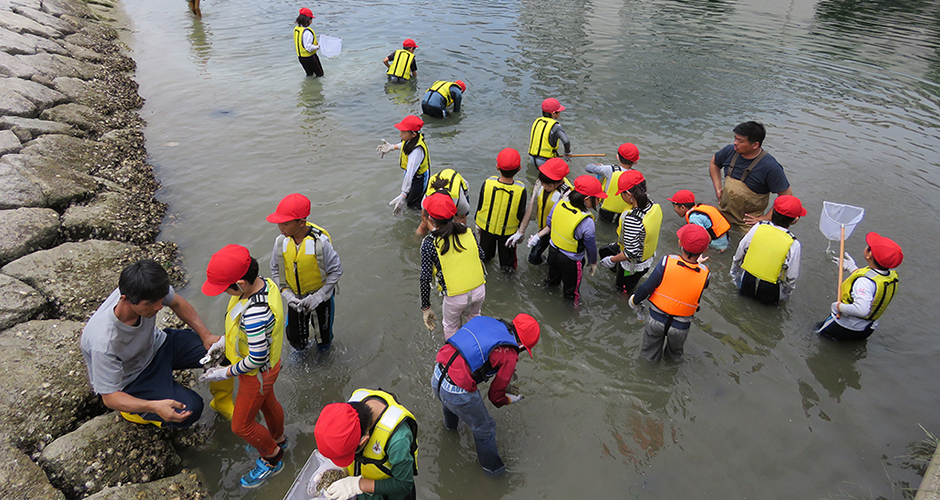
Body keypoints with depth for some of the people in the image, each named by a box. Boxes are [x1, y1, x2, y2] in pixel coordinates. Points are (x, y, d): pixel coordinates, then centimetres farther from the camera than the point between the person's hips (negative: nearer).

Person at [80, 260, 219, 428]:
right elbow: (109, 397, -29)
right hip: (130, 381, -5)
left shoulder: (148, 292, -26)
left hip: (156, 345, 6)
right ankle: (137, 410, 6)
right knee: (190, 409, -23)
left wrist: (206, 335, -9)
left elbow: (177, 303, -2)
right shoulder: (104, 344, -40)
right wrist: (154, 406, -46)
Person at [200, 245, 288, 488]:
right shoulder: (263, 283, -16)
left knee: (241, 426, 15)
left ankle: (272, 459, 39)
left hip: (257, 373, -8)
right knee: (267, 403, 32)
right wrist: (225, 340, 4)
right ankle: (278, 440, 59)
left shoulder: (254, 313, -43)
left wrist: (226, 373, -17)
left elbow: (256, 359, -31)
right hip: (268, 365, 8)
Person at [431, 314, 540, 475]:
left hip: (437, 377, 7)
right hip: (460, 393, -7)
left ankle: (450, 425, 75)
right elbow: (495, 396, 1)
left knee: (448, 401, 43)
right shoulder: (509, 356, -9)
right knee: (484, 429, 22)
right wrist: (510, 400, 24)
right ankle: (492, 466, 45)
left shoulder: (487, 322, 8)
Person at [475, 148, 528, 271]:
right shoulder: (520, 189, -29)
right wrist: (521, 230, 7)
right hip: (508, 231, -1)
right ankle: (507, 265, 55)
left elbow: (480, 205, -12)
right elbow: (521, 214, -14)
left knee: (486, 250, 32)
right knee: (506, 252, 30)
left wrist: (477, 223, 8)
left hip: (486, 227, 2)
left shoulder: (487, 183, -28)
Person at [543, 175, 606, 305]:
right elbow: (590, 245, -17)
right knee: (571, 289, 23)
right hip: (571, 260, -5)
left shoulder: (559, 204, -19)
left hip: (553, 250, 5)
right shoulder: (587, 222, -34)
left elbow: (549, 224, -2)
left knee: (553, 276, 34)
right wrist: (593, 262, 0)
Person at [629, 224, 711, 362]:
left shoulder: (667, 262, -27)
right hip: (680, 327, 1)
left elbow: (646, 288, -19)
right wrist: (698, 264, 12)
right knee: (675, 353, 36)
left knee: (650, 354, 30)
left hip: (656, 319, -1)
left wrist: (635, 302, 0)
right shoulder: (703, 274, -22)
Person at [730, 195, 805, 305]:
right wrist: (784, 295, 13)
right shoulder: (794, 244, -17)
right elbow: (791, 278, -8)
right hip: (769, 297, -2)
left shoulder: (758, 227, -10)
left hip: (745, 286, 2)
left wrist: (736, 278, 16)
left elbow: (738, 257, -1)